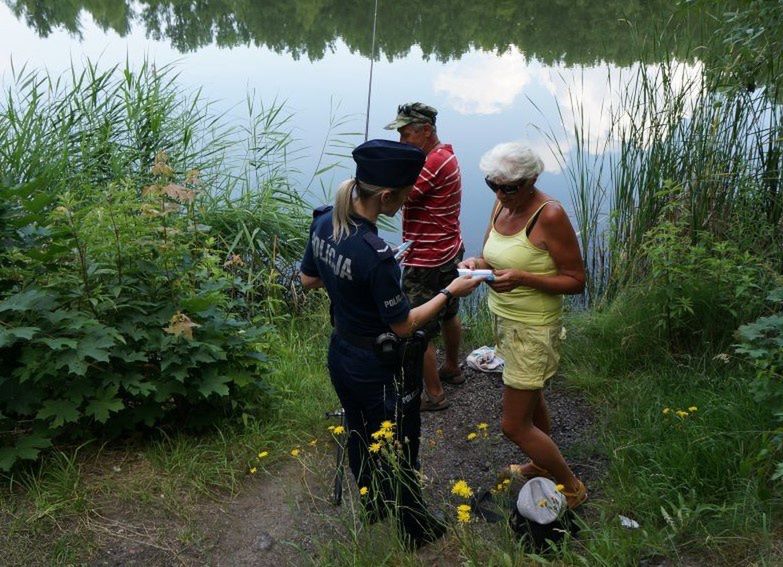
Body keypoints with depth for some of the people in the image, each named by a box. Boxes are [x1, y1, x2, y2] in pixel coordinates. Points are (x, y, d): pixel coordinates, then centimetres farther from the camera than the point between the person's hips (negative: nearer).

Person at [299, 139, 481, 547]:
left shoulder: (323, 223, -11)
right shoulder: (376, 256, -34)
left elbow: (308, 280, 6)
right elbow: (404, 326, -22)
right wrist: (450, 292, -13)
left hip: (340, 357, 7)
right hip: (380, 372, -7)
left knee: (360, 437, 28)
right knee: (399, 453, 16)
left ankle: (373, 506, 53)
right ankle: (415, 530, 40)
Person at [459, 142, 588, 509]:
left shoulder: (549, 215, -22)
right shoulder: (502, 205, 1)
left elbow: (576, 281, -18)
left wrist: (522, 278, -30)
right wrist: (477, 264, -13)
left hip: (533, 328, -8)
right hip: (504, 318, 8)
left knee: (514, 426, 0)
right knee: (531, 398, 26)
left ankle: (572, 488, 21)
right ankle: (542, 465, 49)